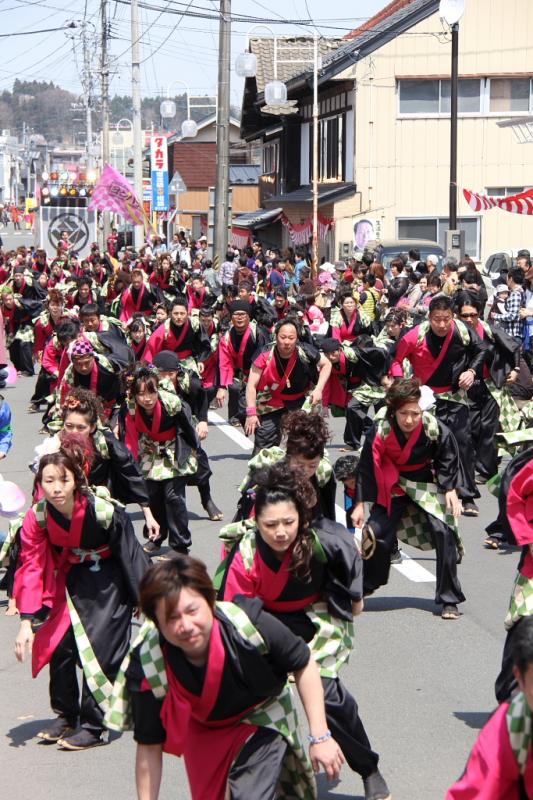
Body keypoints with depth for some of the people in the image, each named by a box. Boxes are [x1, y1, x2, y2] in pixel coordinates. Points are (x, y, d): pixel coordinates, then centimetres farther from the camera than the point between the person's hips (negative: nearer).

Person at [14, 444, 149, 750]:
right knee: (59, 643, 1)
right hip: (74, 578, 5)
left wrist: (143, 600, -7)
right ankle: (66, 716, 21)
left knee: (100, 646, -12)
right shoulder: (37, 517, -19)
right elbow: (32, 568, -14)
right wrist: (27, 621, -19)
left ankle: (93, 726, -1)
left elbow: (130, 558, -17)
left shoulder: (104, 512, -31)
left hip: (109, 579, -4)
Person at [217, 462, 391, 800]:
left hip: (316, 614, -1)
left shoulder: (321, 541, -30)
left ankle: (370, 772, 6)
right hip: (268, 617, 1)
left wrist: (354, 596, 9)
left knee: (327, 691, -13)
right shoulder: (245, 556, -29)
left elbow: (350, 555, -5)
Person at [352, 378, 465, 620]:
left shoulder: (435, 428, -26)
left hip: (427, 483, 0)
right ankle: (365, 587, 21)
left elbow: (448, 460, -6)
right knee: (376, 532, -8)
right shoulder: (381, 432, -25)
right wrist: (360, 504, -11)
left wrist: (450, 490, -11)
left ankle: (449, 600, -3)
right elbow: (366, 468, -13)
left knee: (444, 533, -15)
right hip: (393, 486, 1)